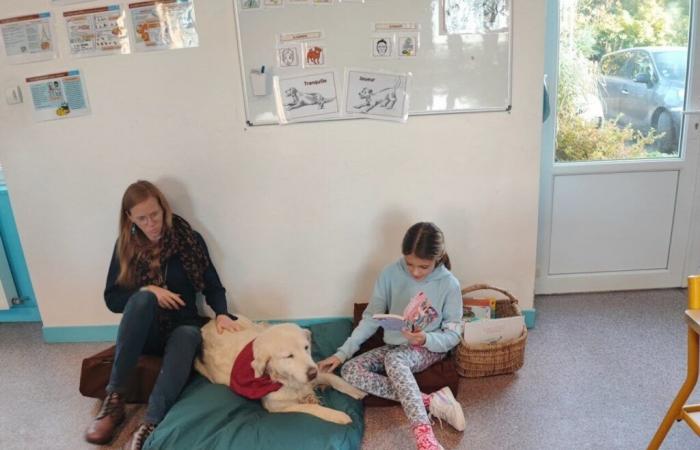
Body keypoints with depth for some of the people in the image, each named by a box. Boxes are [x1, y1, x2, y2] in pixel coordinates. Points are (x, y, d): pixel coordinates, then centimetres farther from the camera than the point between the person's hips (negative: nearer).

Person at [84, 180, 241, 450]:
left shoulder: (189, 240, -3)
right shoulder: (126, 246, 1)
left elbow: (213, 287, -1)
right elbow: (111, 299, 2)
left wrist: (222, 314, -21)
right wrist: (146, 291, -17)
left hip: (181, 326, -1)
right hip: (143, 332, 1)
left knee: (187, 338, -37)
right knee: (142, 298, -33)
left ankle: (149, 426, -48)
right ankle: (114, 398, -28)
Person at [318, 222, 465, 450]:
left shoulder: (449, 285, -15)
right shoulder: (390, 274, -11)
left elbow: (453, 335, -8)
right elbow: (371, 318, -4)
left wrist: (426, 339, -30)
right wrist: (342, 352, -12)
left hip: (430, 348, -4)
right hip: (394, 347, 4)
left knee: (394, 359, -38)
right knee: (349, 371, -22)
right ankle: (431, 401, -29)